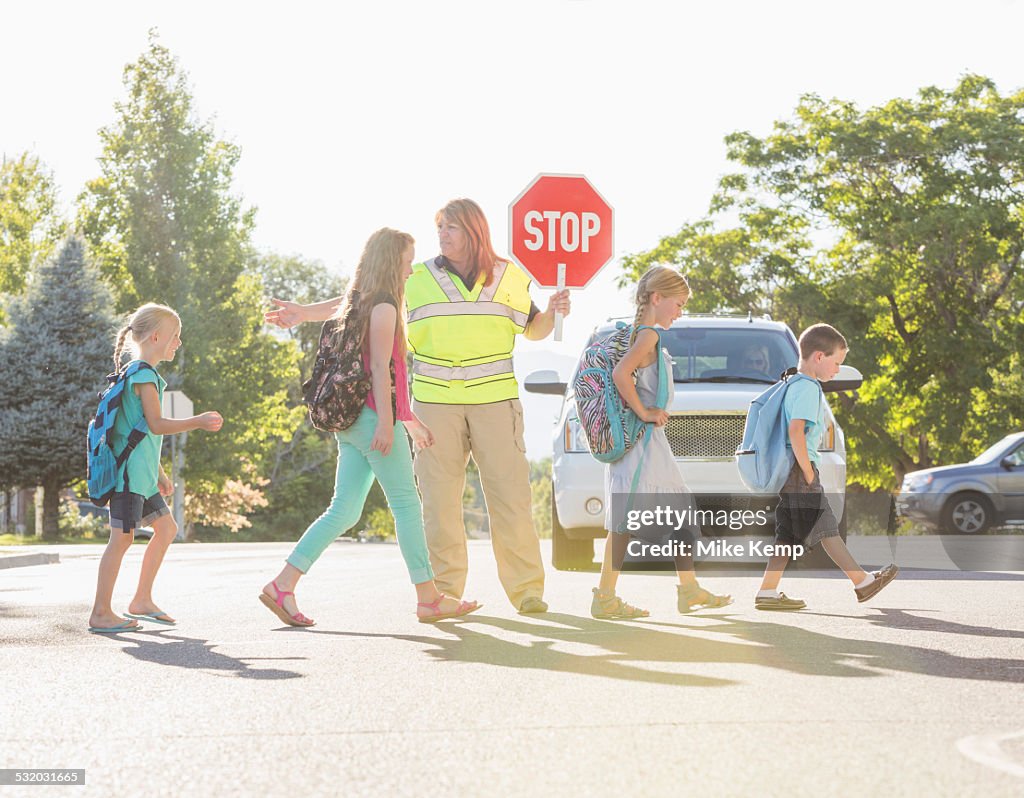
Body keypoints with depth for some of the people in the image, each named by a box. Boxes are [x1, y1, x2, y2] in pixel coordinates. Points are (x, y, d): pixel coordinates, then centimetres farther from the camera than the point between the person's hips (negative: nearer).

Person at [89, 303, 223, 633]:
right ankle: (100, 614, -8)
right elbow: (157, 424, -19)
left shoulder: (144, 374, 20)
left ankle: (141, 600, 18)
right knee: (122, 537, -10)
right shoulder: (143, 375, -12)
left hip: (142, 472, 11)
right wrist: (197, 422, -12)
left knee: (166, 528, 14)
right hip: (129, 469, -11)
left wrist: (159, 472, 26)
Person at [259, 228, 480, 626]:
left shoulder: (359, 305, 21)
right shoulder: (384, 306, -8)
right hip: (373, 417, -9)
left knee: (344, 511, 5)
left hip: (353, 421, 9)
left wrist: (409, 419, 28)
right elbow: (379, 368, -16)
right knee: (406, 504, -2)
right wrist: (387, 422, -20)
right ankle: (429, 599, 3)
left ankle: (282, 585, -2)